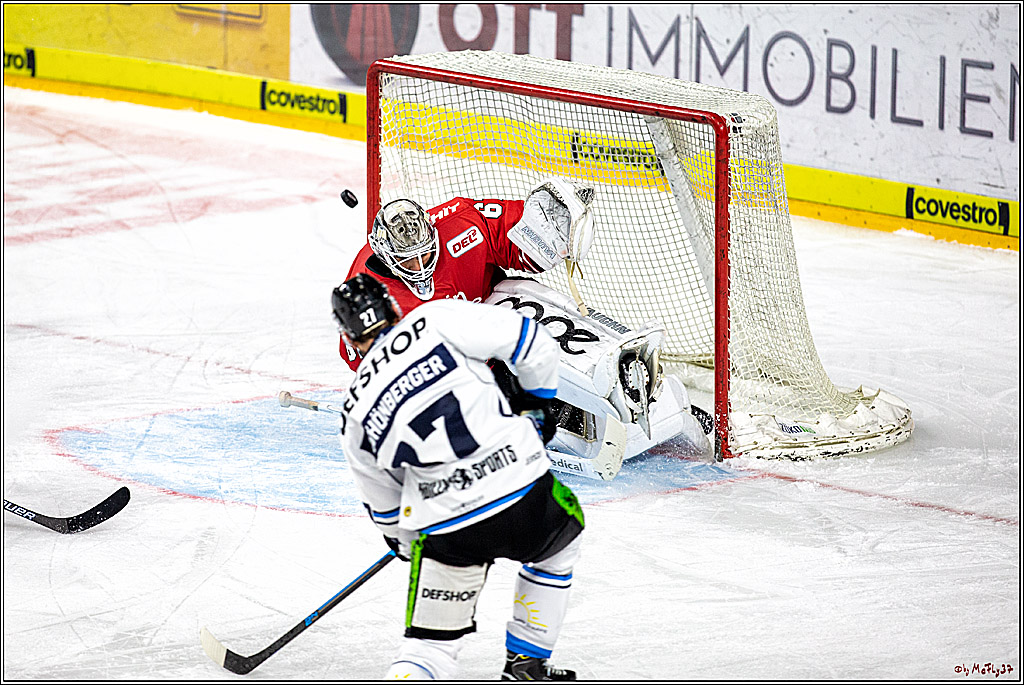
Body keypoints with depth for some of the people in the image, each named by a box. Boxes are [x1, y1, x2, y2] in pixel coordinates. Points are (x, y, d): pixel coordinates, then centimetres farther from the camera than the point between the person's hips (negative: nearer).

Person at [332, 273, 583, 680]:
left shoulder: (356, 416, 11)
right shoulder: (437, 321, 1)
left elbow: (385, 506, 21)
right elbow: (532, 344, -2)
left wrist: (408, 543, 42)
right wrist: (536, 406, 16)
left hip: (445, 531, 1)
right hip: (524, 498, -1)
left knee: (431, 645, 14)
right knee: (561, 540, 33)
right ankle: (525, 666, 34)